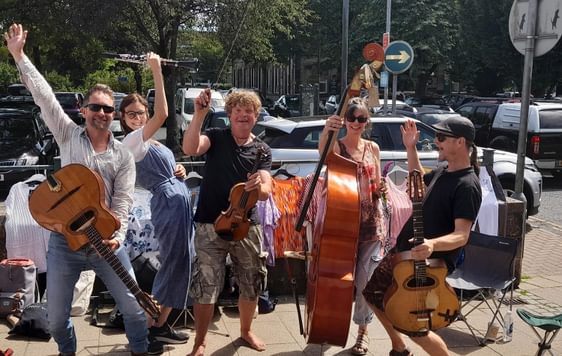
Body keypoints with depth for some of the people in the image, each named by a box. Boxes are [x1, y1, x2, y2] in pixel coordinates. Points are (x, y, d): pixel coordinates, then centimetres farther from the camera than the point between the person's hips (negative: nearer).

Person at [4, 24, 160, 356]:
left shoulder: (123, 155, 1)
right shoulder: (69, 136, 2)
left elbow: (123, 201, -5)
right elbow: (44, 95, -3)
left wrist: (117, 236, -21)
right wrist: (19, 55, -6)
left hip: (105, 240, 0)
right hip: (65, 239, 0)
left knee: (133, 305, 4)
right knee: (56, 316, 9)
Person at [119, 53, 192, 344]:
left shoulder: (150, 142, 18)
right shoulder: (132, 140, -11)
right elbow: (162, 114, -25)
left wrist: (179, 170, 2)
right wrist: (156, 70, -22)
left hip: (178, 202, 10)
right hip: (170, 203, -10)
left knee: (178, 263, 14)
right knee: (175, 263, -4)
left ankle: (159, 321, 22)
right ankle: (156, 326, 7)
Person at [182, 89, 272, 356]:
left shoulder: (262, 151, 4)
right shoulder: (216, 137, -2)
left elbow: (266, 192, -7)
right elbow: (190, 148, -23)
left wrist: (258, 187, -31)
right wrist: (199, 114, -32)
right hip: (210, 225, -3)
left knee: (252, 285, 14)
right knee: (205, 288, -3)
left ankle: (246, 331, 38)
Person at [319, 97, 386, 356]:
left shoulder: (373, 148, 7)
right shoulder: (336, 146, -4)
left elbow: (376, 186, 14)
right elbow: (323, 152, -30)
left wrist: (382, 188, -10)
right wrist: (326, 131, -51)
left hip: (371, 222, 2)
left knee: (365, 280, 6)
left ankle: (363, 330, 24)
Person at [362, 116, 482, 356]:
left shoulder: (467, 185, -22)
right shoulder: (444, 172, 6)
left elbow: (461, 236, -29)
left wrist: (432, 245, -48)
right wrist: (410, 148, 17)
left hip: (429, 263, -9)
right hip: (402, 252, 10)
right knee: (373, 293, 20)